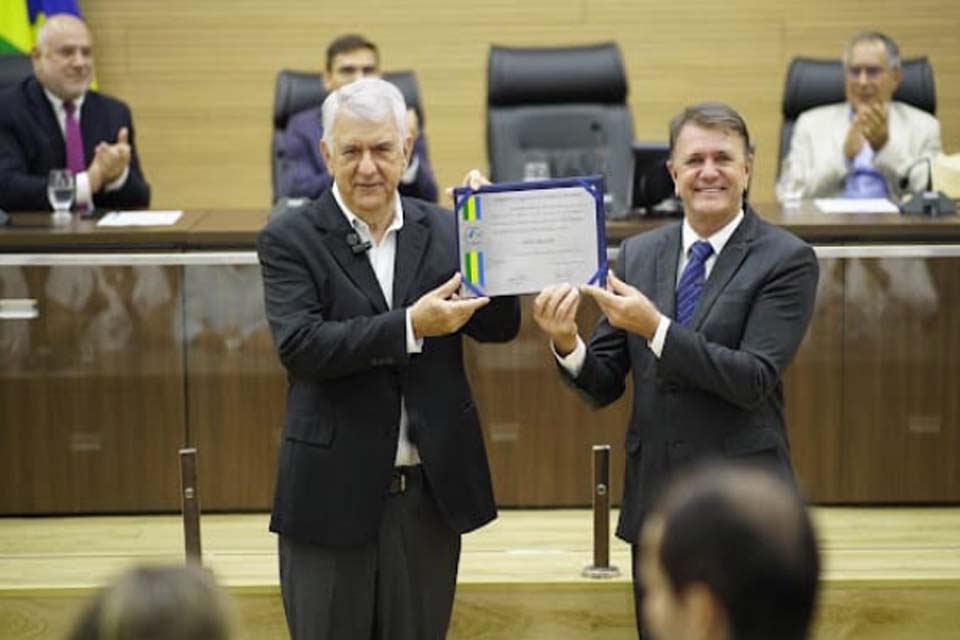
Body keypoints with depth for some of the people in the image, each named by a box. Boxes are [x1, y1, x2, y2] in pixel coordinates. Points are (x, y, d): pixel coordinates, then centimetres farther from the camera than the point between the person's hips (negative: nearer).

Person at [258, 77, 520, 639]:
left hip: (430, 492, 3)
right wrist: (410, 327, -27)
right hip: (333, 495, -3)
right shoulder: (291, 240, -5)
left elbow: (501, 327, 1)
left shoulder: (445, 230, 5)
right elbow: (299, 345, -18)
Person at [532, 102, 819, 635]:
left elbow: (754, 379, -17)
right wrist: (567, 342, -16)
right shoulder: (637, 254, 7)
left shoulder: (787, 260, -7)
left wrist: (656, 328, -25)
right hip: (654, 502, 4)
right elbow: (604, 386, 6)